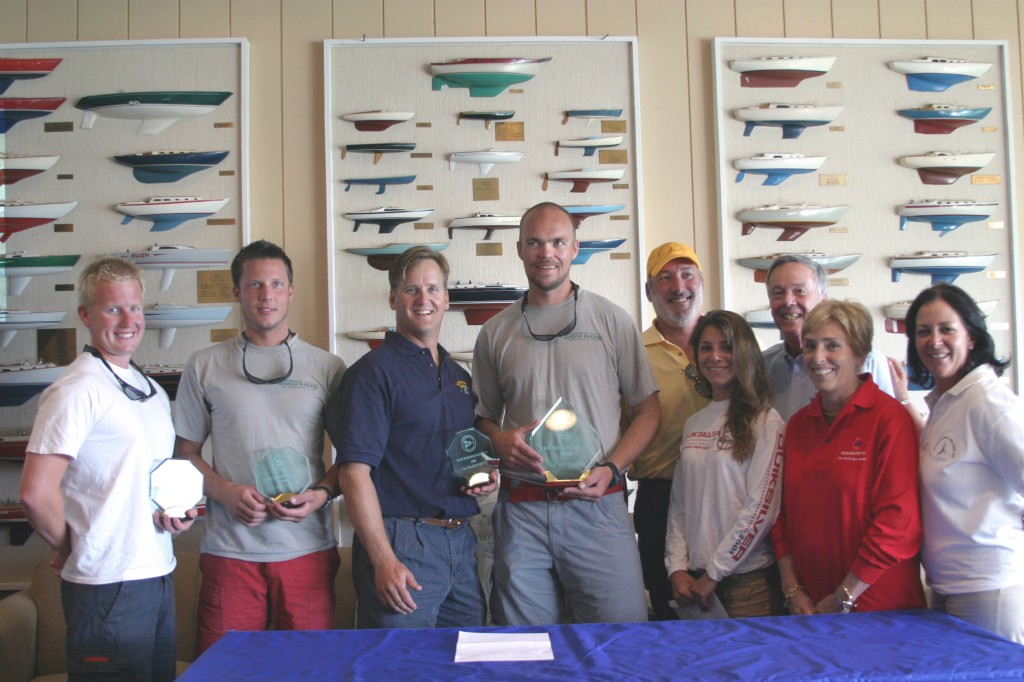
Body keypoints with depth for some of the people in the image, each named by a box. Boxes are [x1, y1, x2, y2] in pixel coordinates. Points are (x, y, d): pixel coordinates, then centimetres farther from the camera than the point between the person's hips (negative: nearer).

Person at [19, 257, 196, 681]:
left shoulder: (152, 391, 13)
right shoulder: (77, 390, -14)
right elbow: (36, 493, -20)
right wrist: (69, 549, -6)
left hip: (158, 577, 8)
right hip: (108, 586, -8)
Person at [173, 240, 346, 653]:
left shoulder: (327, 368, 7)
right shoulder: (205, 366, 8)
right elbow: (186, 452, 10)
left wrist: (322, 493, -9)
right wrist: (225, 492, -8)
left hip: (307, 546, 0)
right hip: (229, 551, 0)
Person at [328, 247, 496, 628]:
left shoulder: (460, 376, 16)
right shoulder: (375, 371, -7)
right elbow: (354, 471, -14)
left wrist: (486, 477, 4)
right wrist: (383, 560, -20)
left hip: (461, 542, 7)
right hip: (401, 543, -7)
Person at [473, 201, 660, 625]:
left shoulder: (612, 320, 5)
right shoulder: (496, 332, 11)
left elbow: (646, 409, 6)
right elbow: (484, 416, 17)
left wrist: (611, 469, -8)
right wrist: (501, 440, -6)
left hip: (596, 506, -1)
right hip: (520, 511, 2)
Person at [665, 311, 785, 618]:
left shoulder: (766, 422, -7)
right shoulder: (693, 424, 10)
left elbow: (761, 508, -12)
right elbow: (679, 504, 10)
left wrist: (713, 574, -11)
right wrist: (678, 569, 0)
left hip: (747, 578, -5)